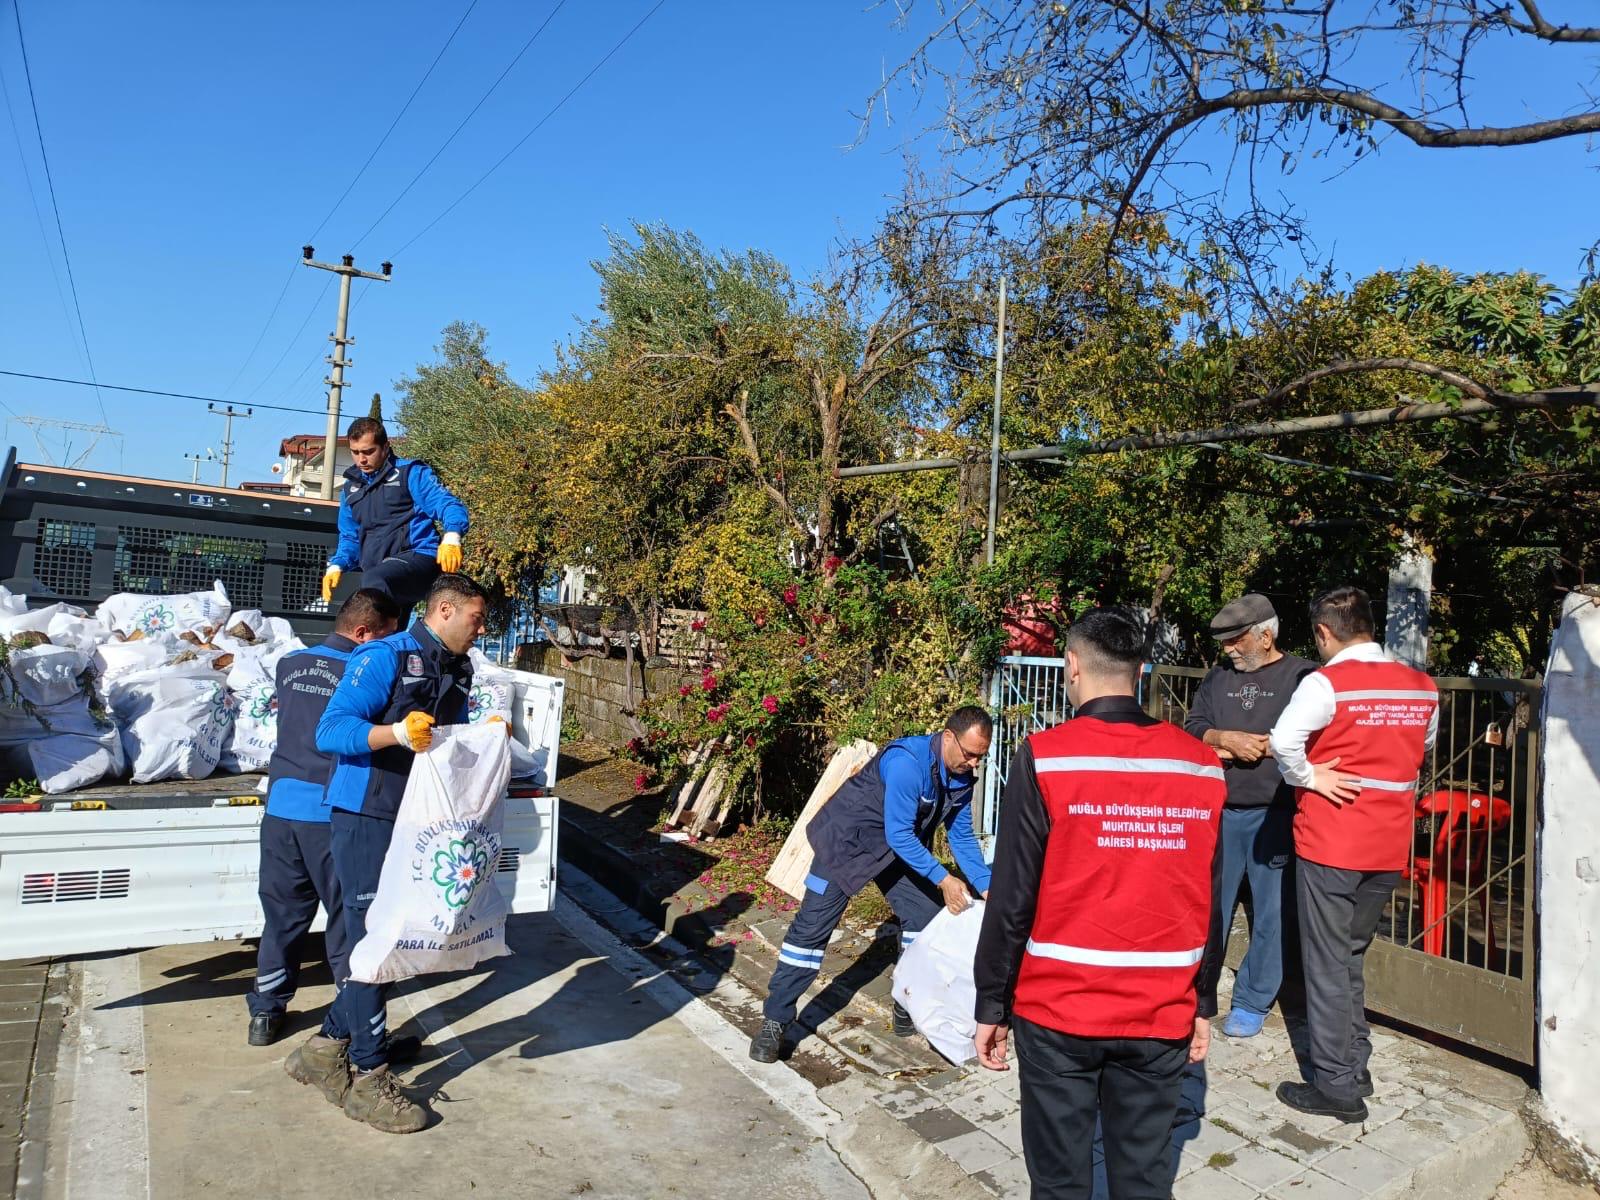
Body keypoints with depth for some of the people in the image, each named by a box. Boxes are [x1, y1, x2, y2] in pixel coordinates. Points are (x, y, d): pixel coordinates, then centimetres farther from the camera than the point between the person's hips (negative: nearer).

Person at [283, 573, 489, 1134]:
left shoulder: (458, 670, 12)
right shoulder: (383, 658, -13)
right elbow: (330, 730, -19)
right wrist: (396, 733, -35)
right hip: (367, 817, -8)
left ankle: (327, 1046, 30)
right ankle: (368, 1078, 10)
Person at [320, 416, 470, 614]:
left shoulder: (410, 472, 3)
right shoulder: (351, 488, 21)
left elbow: (450, 506, -8)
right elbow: (350, 537, 30)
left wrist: (451, 539, -29)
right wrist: (336, 566, 9)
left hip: (418, 557, -6)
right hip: (380, 578, 6)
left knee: (374, 581, -35)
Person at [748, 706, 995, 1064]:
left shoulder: (961, 778, -8)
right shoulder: (907, 762, -33)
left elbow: (962, 836, 2)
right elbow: (899, 835, -31)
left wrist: (986, 887, -7)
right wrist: (943, 880, -31)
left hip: (898, 846, 8)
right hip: (847, 839, -7)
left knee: (924, 914, 2)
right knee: (812, 927, -8)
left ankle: (909, 1010, 17)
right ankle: (774, 1021, 0)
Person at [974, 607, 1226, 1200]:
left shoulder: (1044, 758, -13)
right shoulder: (1202, 765, -1)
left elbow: (1013, 897, -11)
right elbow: (1210, 903, 5)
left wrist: (990, 1006, -1)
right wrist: (1203, 1003, 16)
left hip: (1058, 1012, -3)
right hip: (1163, 1015, 3)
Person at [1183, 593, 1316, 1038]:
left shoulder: (1303, 676, -4)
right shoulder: (1218, 677, 12)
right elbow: (1191, 727, 6)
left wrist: (1250, 746, -12)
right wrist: (1227, 739, -13)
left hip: (1276, 814, -4)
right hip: (1220, 810, 4)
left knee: (1270, 911, 4)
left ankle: (1252, 1002, 18)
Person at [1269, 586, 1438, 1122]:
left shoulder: (1327, 682, -15)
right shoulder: (1422, 686, 5)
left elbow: (1283, 740, -30)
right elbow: (1423, 747, 20)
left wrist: (1308, 777, -14)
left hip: (1330, 842, -6)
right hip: (1390, 843, 6)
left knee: (1327, 964, 4)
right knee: (1352, 957, 20)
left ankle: (1337, 1087, 11)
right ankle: (1354, 1067, 28)